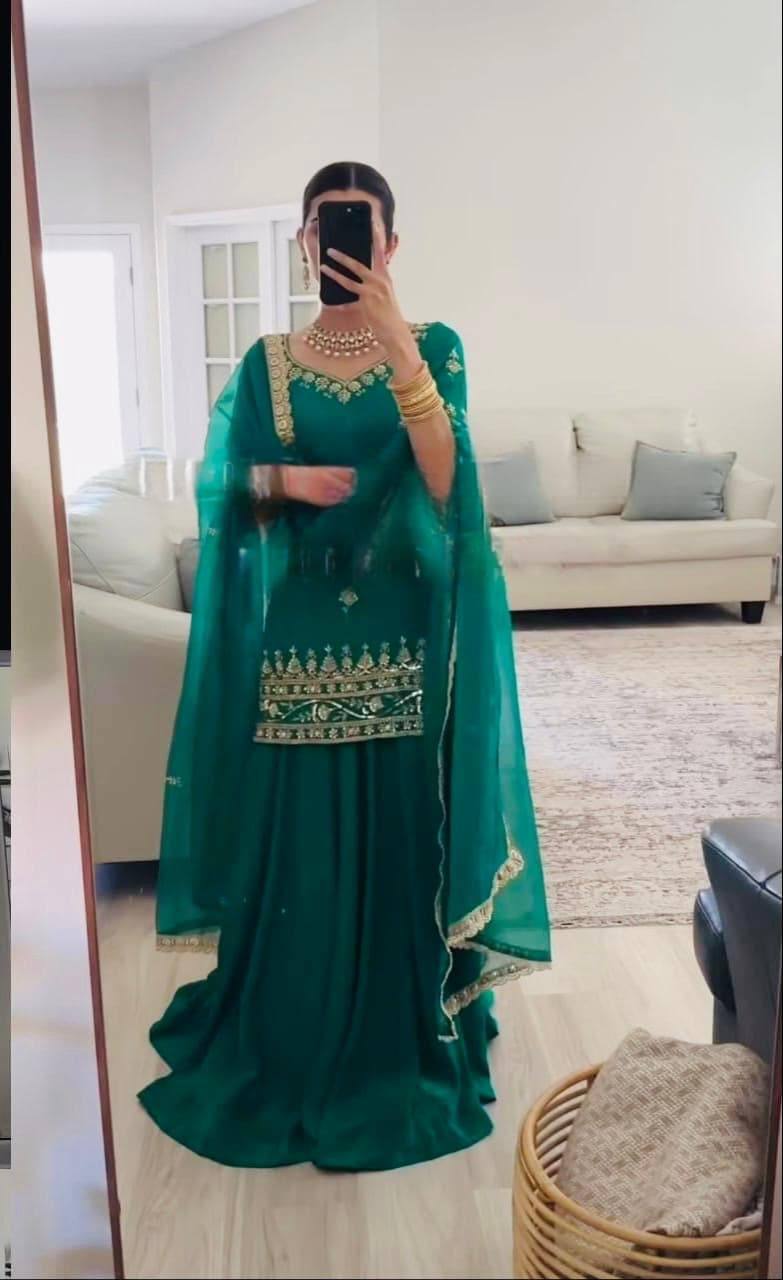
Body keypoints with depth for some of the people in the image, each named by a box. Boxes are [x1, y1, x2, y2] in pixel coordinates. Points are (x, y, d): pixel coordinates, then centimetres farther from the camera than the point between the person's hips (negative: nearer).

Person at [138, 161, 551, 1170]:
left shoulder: (432, 346, 2)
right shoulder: (268, 363, 8)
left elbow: (445, 483, -13)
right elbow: (223, 488, 8)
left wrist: (395, 340, -21)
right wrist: (285, 482, -13)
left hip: (399, 635, -1)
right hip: (297, 638, 2)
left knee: (395, 838, 4)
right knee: (296, 843, 7)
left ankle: (402, 1042, 24)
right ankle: (289, 1043, 27)